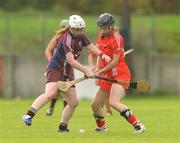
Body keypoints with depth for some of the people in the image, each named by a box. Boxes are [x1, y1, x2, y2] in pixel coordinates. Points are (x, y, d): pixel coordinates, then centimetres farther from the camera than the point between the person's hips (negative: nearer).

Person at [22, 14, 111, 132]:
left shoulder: (81, 36, 5)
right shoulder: (67, 39, -21)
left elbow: (91, 47, 5)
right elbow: (71, 60, -26)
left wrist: (102, 54, -15)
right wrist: (86, 71, -29)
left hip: (67, 72, 9)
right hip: (56, 68, -9)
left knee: (74, 102, 7)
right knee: (50, 93, -32)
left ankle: (63, 127, 21)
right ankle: (29, 115, -35)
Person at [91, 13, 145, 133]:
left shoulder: (116, 38, -15)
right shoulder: (101, 36, 9)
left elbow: (115, 61, -18)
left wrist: (100, 72, -14)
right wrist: (97, 74, 11)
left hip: (120, 74, -9)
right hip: (108, 76, 9)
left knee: (114, 102, -29)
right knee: (95, 105, 11)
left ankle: (138, 125, -26)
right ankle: (102, 127, 37)